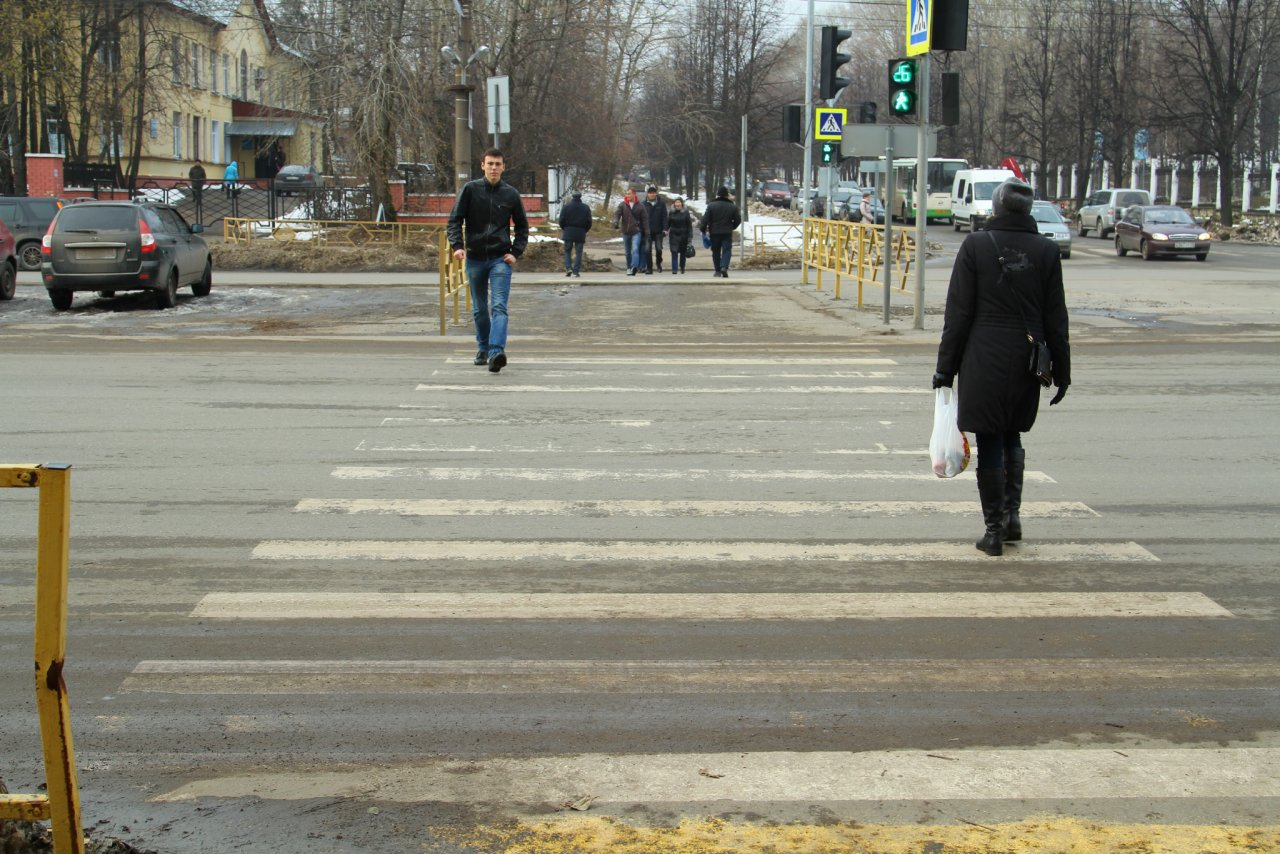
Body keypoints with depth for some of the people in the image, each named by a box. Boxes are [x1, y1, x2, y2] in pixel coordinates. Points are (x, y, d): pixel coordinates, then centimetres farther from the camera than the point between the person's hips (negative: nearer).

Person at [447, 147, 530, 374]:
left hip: (500, 259, -1)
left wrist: (516, 252, 1)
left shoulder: (511, 194, 3)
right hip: (475, 259, 1)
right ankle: (483, 348, 29)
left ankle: (496, 352, -26)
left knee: (499, 306, -15)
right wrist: (457, 245, -16)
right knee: (479, 309, 12)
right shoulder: (470, 189, 0)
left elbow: (522, 226, 13)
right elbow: (455, 219, 0)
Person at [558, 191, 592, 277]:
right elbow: (589, 222, 2)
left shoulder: (566, 207, -2)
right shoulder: (586, 208, 2)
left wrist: (563, 229, 13)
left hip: (568, 232, -1)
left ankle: (568, 268, -6)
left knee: (567, 251, 10)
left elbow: (561, 220, -4)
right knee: (579, 252, 4)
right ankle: (576, 271, -1)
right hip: (580, 233, 1)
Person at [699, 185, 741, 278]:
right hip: (727, 232, 0)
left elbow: (705, 219, -7)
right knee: (726, 250, 0)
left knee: (716, 252, 10)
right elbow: (738, 220, 7)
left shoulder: (711, 206, -4)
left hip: (714, 232, 0)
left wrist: (702, 229, 5)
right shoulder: (733, 207, 1)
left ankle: (718, 270, 13)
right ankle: (724, 267, -22)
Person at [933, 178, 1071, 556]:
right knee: (1012, 438, 21)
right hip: (1026, 359, 3)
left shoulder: (976, 246, -6)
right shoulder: (1046, 251, 1)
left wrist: (946, 366, 0)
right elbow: (1056, 319, 4)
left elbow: (958, 313, -6)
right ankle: (1012, 514, 15)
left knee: (989, 444, 3)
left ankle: (994, 530, 6)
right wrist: (1061, 370, 11)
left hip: (984, 359, -3)